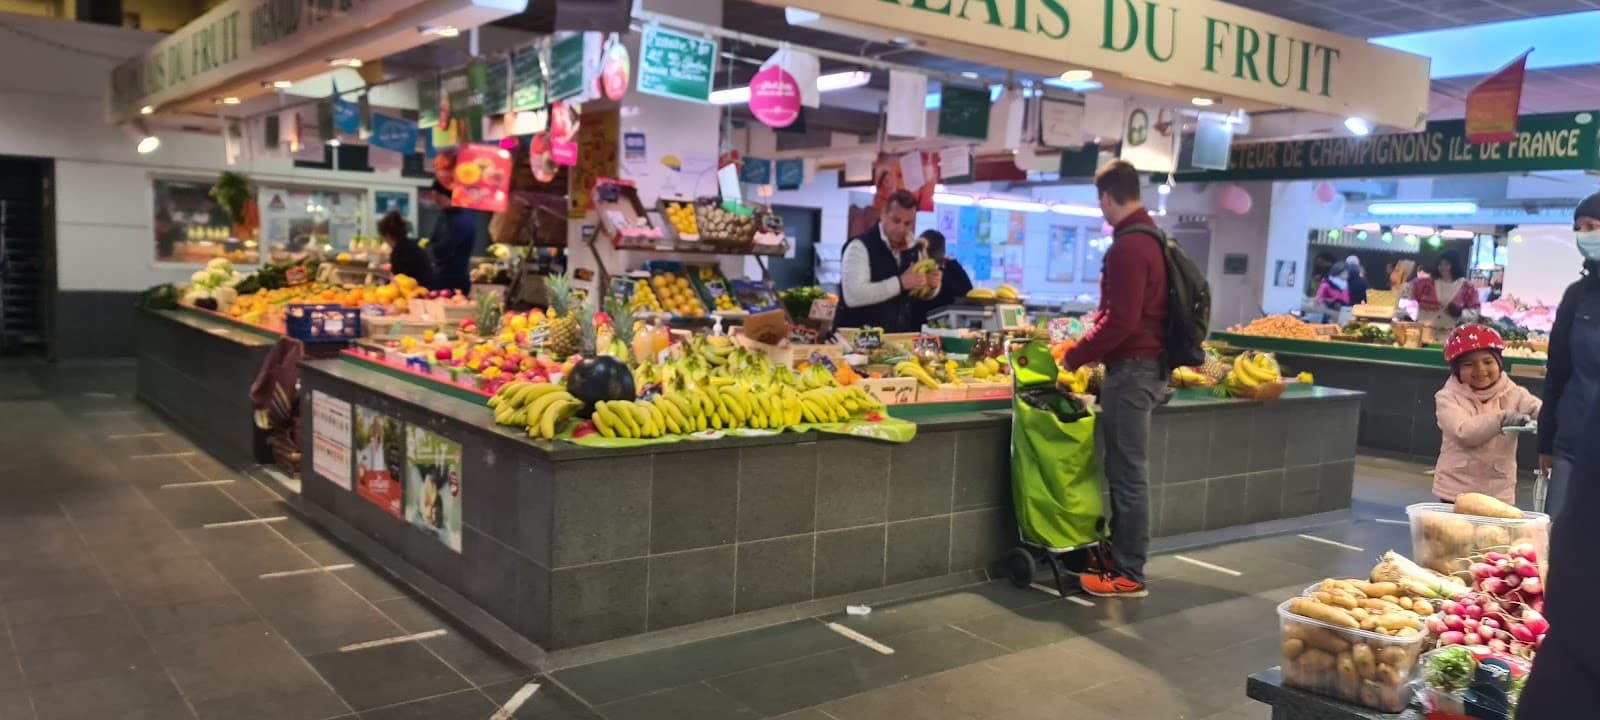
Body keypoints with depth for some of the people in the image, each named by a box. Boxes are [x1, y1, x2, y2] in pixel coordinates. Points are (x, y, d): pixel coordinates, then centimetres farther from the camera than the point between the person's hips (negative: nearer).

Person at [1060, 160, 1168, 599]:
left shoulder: (1128, 246, -18)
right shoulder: (1149, 238, 15)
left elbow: (1120, 320, -23)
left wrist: (1076, 356, -12)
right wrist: (1092, 349, 19)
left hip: (1131, 369, -10)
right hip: (1144, 364, 10)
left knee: (1128, 474, -4)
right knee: (1126, 471, 15)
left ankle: (1129, 576, 2)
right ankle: (1123, 558, 23)